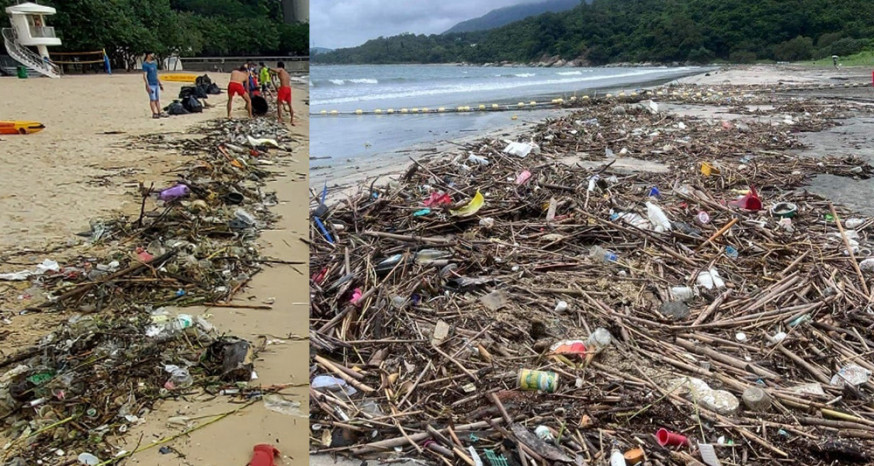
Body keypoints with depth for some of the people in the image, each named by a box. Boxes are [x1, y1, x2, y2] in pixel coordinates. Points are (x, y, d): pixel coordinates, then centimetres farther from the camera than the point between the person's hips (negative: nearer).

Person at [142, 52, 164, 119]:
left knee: (157, 99, 8)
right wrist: (147, 86, -19)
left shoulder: (154, 63, 15)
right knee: (152, 99, -4)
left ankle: (159, 113, 11)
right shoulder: (145, 64, -9)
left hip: (156, 84, 7)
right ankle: (154, 113, -1)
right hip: (151, 85, -7)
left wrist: (160, 83, 20)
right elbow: (144, 76, -12)